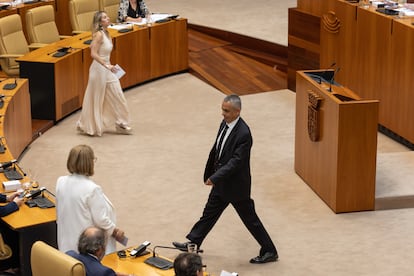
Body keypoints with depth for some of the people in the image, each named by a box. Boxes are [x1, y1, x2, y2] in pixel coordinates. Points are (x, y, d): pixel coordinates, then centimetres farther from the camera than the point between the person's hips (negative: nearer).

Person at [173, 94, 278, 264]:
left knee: (250, 219, 4)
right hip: (221, 182, 8)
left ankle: (270, 252, 18)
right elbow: (215, 150, 11)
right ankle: (193, 243, 35)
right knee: (210, 212, 20)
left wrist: (215, 178, -29)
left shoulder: (243, 134, -28)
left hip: (236, 185, -8)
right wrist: (209, 174, 18)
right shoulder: (225, 123, -1)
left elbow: (236, 162, -29)